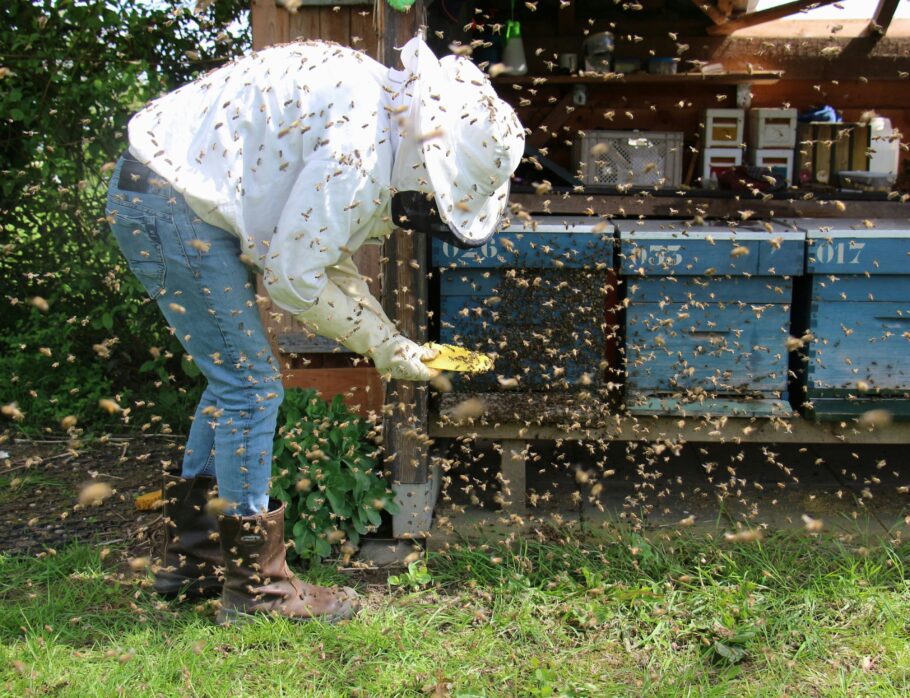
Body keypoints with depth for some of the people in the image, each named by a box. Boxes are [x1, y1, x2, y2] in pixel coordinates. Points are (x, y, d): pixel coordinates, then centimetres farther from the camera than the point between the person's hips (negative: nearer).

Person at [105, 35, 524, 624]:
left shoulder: (377, 102, 8)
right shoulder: (360, 150, -23)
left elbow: (323, 249, 12)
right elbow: (293, 275, -19)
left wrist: (390, 337, 8)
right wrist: (379, 344, -7)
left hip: (158, 191, 10)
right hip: (172, 206, -10)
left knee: (234, 377, 15)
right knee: (251, 383, -7)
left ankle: (190, 555, 27)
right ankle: (257, 586, 5)